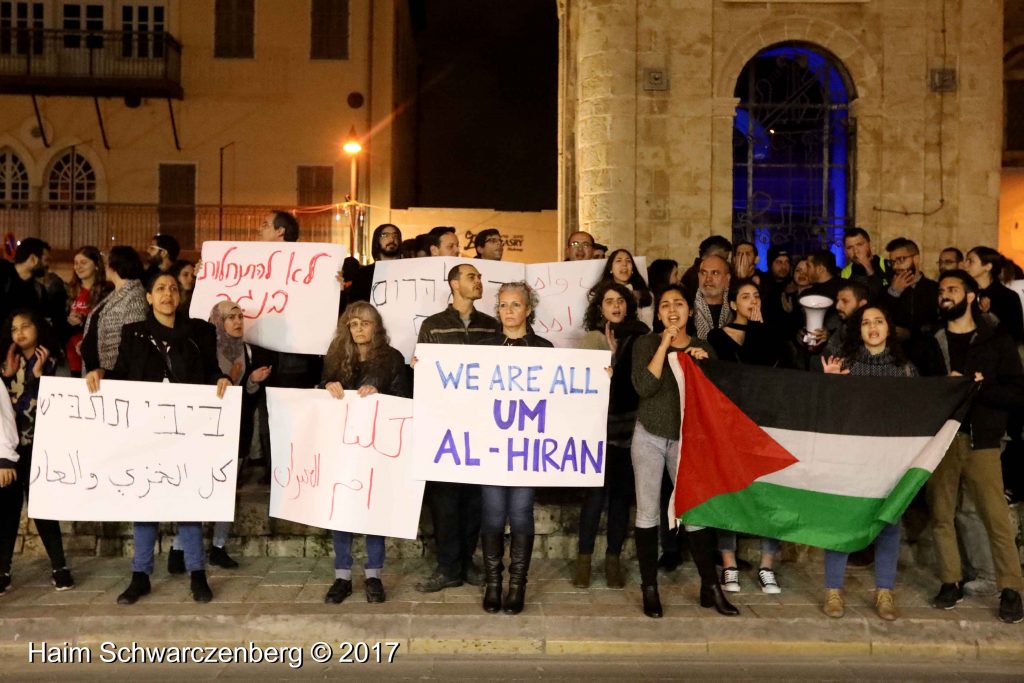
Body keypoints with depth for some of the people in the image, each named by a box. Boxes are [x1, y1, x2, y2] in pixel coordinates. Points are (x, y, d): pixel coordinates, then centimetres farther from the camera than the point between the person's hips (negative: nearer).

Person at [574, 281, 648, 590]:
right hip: (601, 425, -2)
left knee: (622, 493, 6)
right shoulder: (592, 339, 6)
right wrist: (612, 354, -11)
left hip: (631, 425, 2)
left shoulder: (641, 337, 8)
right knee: (597, 491, -6)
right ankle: (584, 558, 6)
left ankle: (613, 559, 15)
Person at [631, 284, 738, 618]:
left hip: (686, 439, 2)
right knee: (647, 511, 0)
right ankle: (649, 588, 10)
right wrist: (665, 344, -16)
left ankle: (710, 587, 12)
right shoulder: (646, 343, -2)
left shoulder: (703, 349, 7)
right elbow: (644, 387, -17)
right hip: (649, 437, -2)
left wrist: (704, 363, -10)